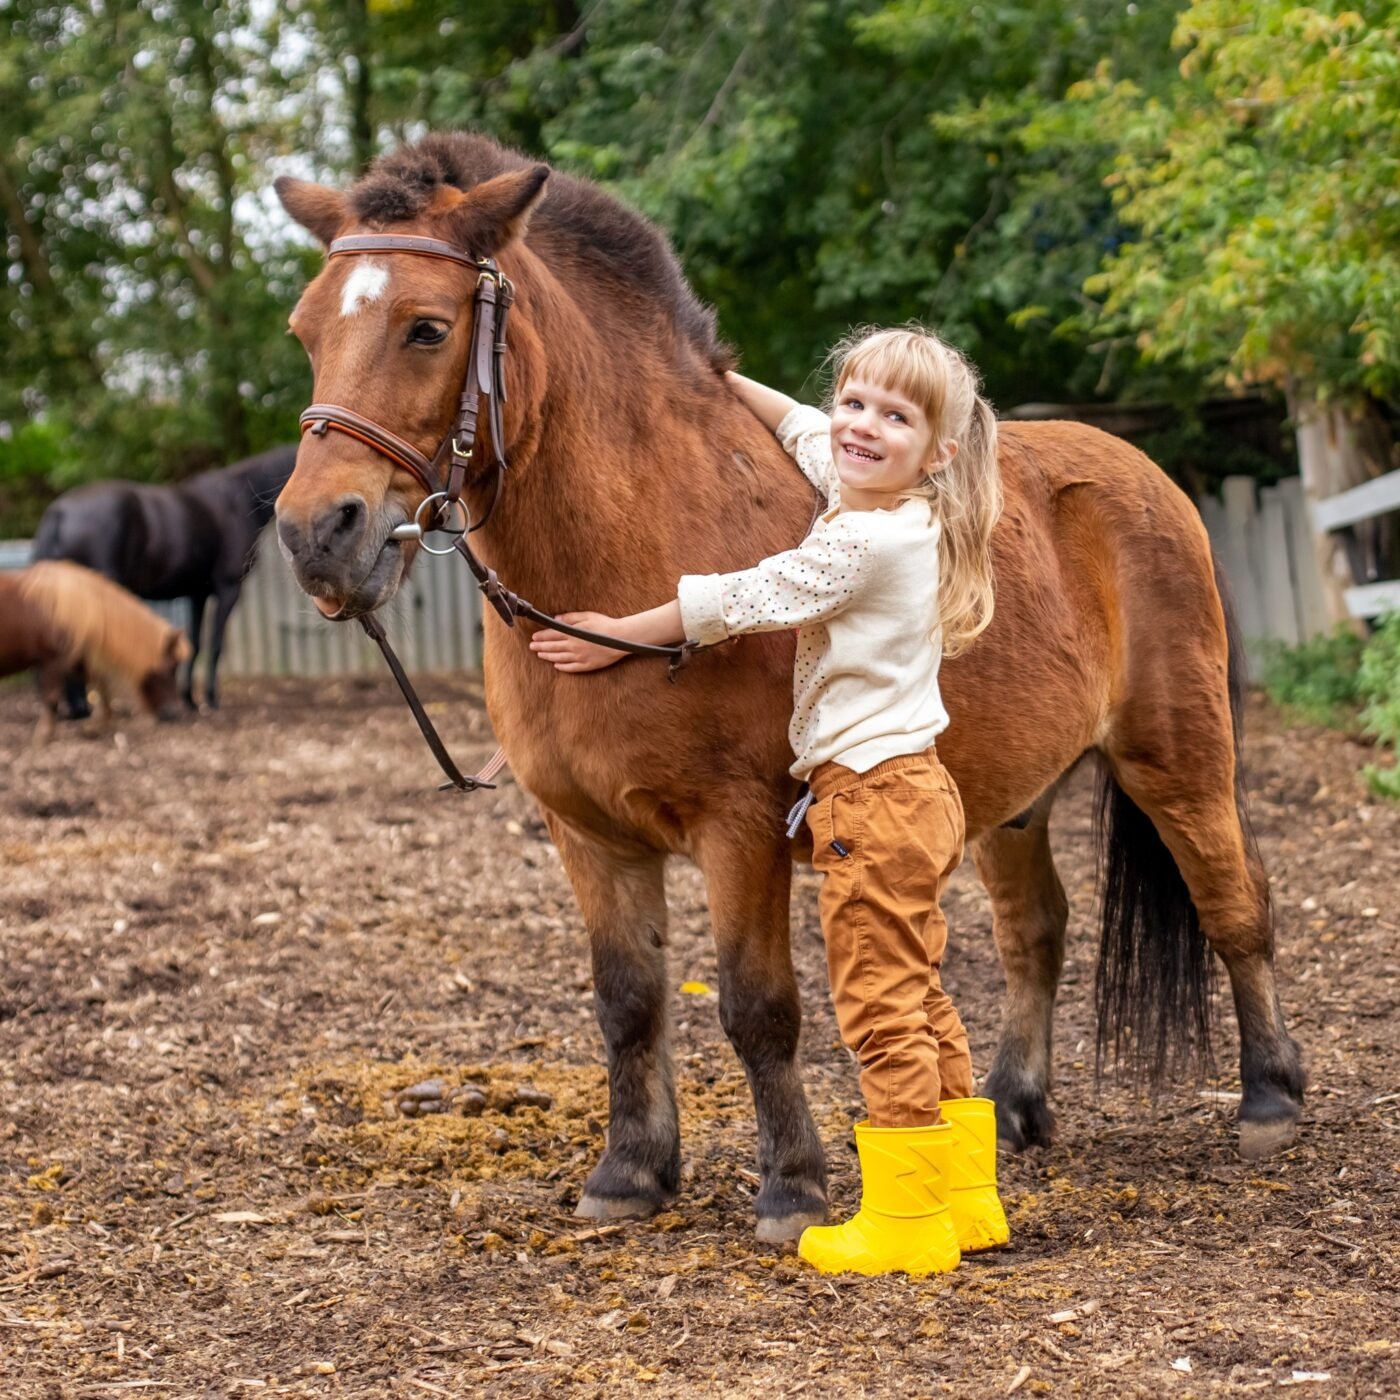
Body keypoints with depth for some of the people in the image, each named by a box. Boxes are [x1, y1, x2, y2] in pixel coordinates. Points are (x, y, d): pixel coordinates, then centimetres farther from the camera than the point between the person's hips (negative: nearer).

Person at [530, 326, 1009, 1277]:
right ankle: (967, 1199, 21)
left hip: (871, 793, -10)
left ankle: (906, 1222, 3)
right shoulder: (902, 516, 8)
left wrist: (621, 636, 0)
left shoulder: (867, 540, -20)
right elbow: (801, 428, 28)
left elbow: (737, 602, -11)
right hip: (914, 790, 10)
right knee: (920, 1002, 15)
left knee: (881, 1009, -3)